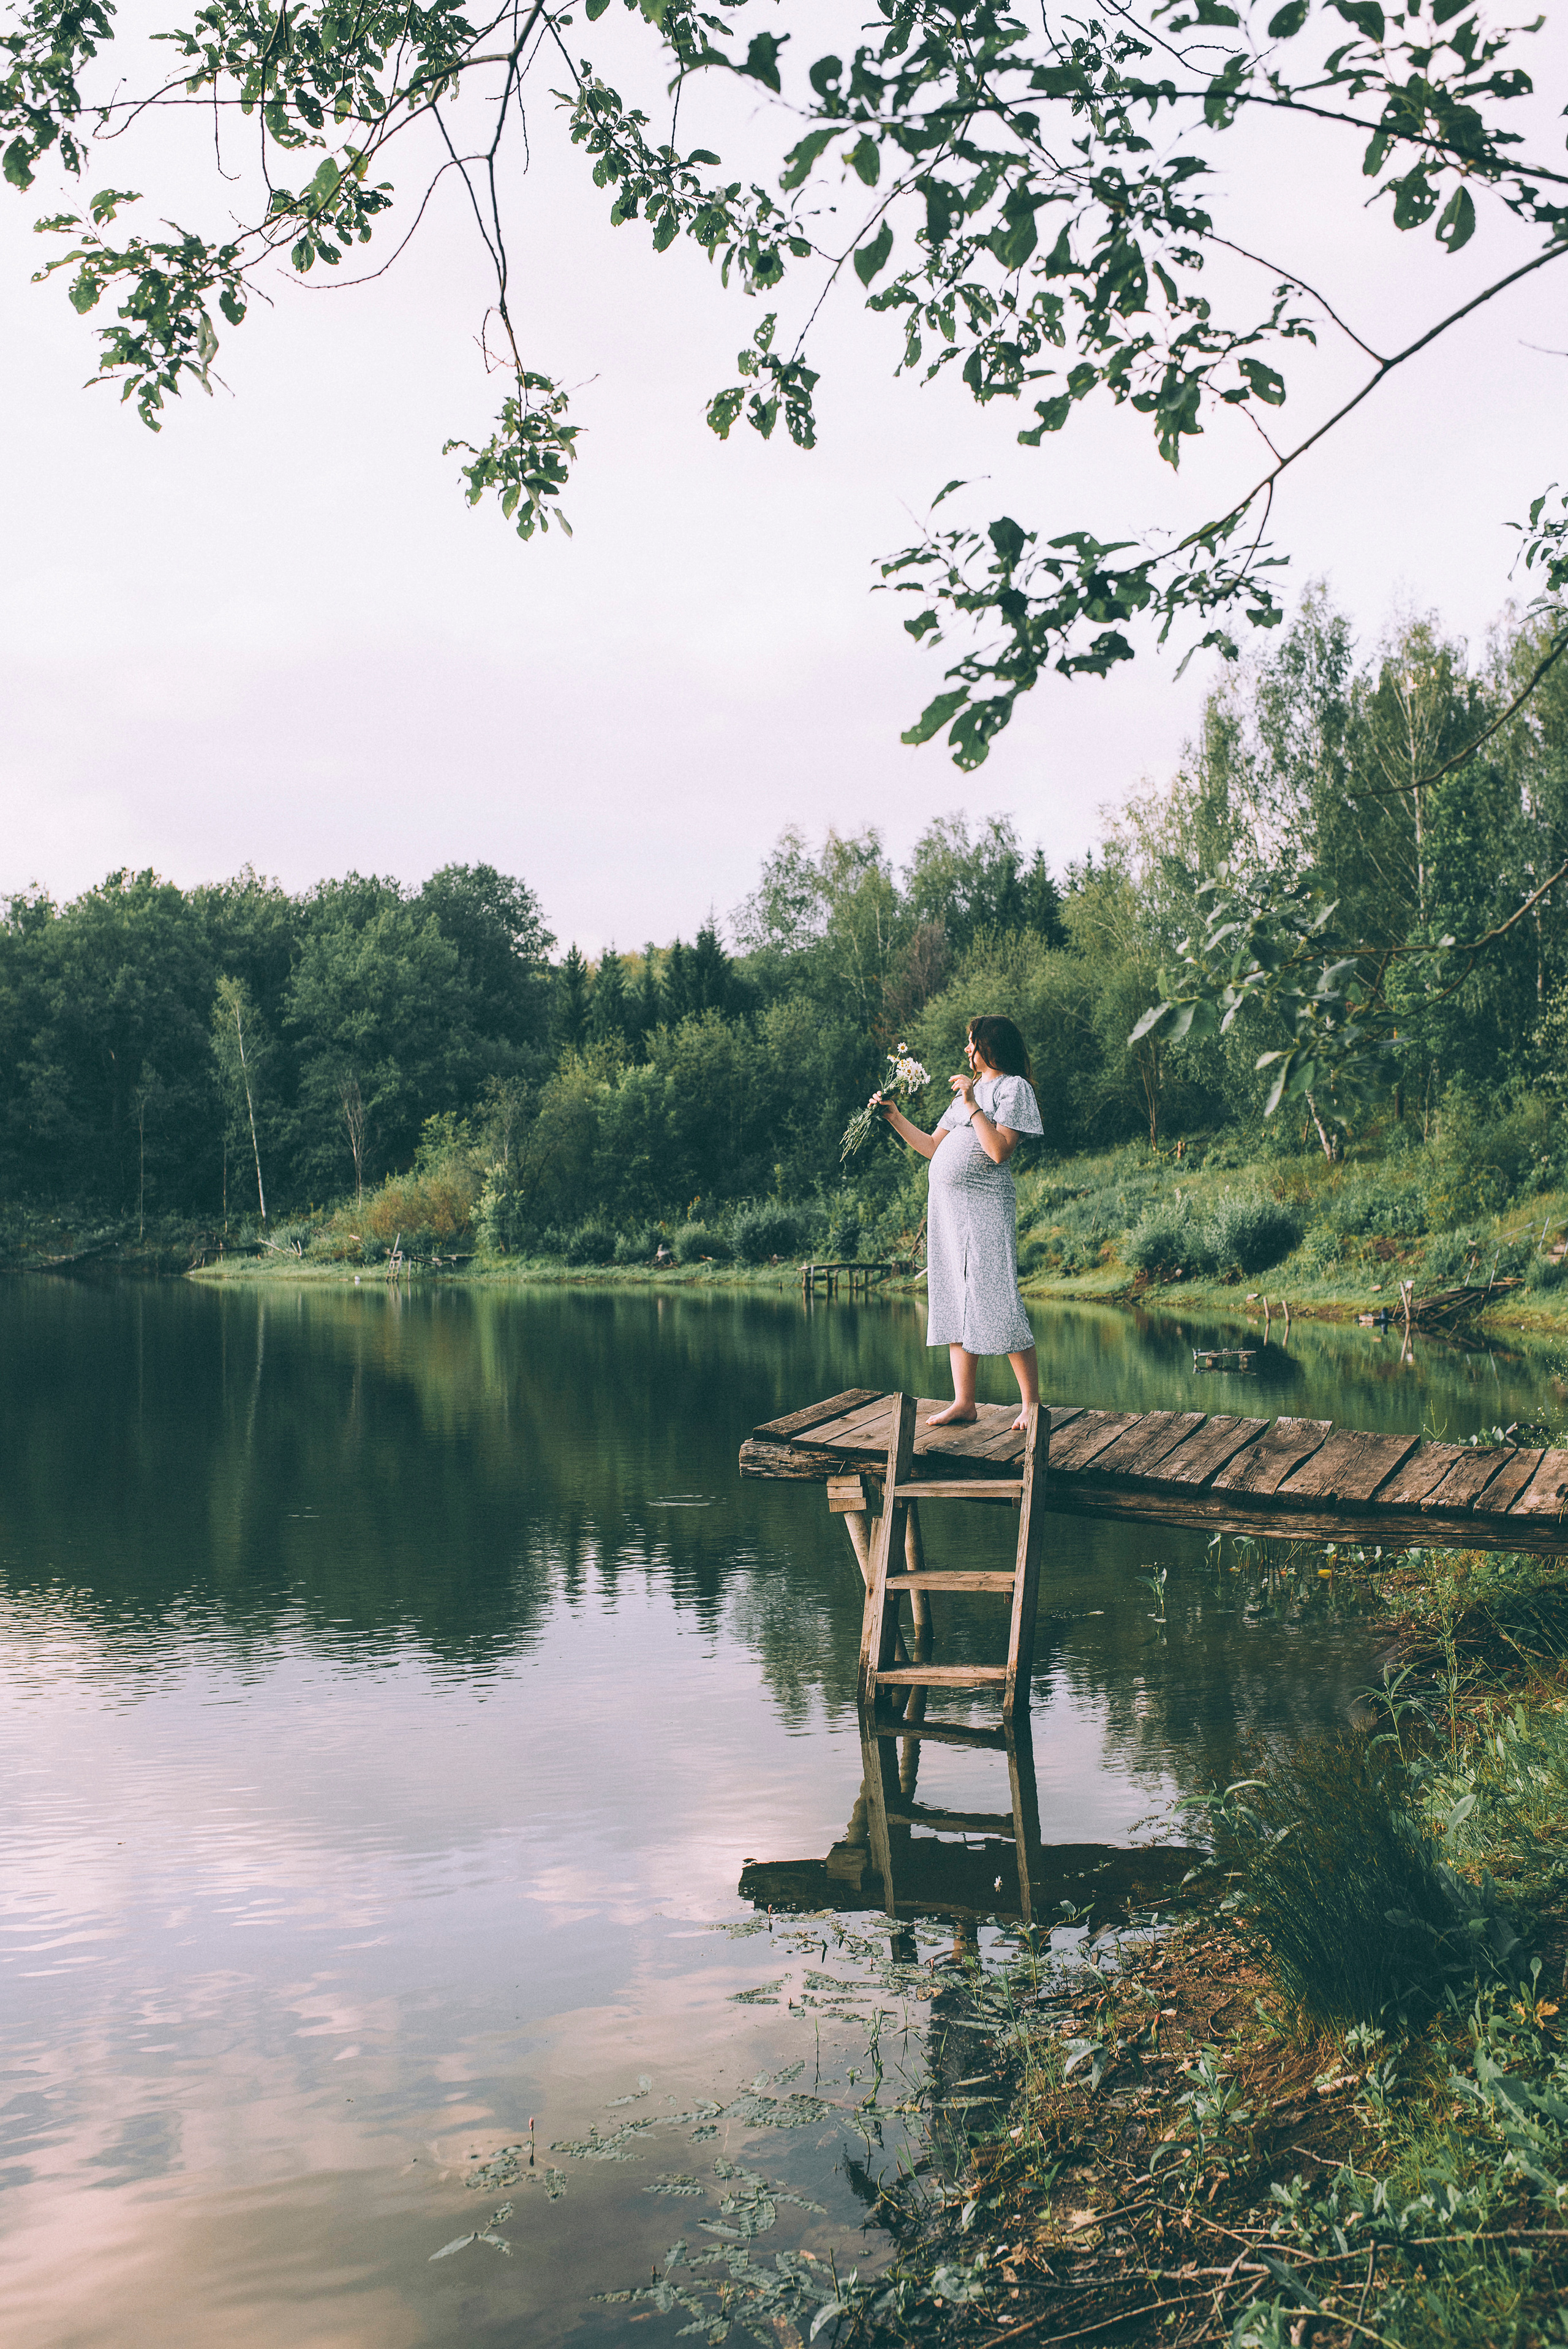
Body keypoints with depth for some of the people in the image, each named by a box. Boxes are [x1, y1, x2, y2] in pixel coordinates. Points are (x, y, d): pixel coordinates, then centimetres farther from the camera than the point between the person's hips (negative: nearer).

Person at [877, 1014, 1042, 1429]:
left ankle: (1031, 1403, -5)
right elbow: (934, 1148, 23)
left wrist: (972, 1106, -14)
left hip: (985, 1206, -8)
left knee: (998, 1300, -11)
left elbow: (999, 1150, -16)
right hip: (947, 1205, 8)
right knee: (955, 1301, 5)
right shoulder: (969, 1090, 24)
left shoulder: (1014, 1087, -2)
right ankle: (964, 1402, 9)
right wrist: (895, 1118, 17)